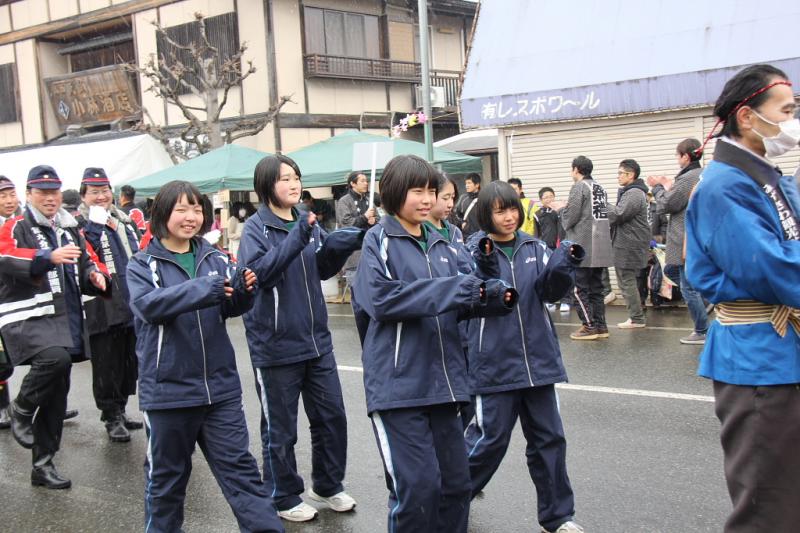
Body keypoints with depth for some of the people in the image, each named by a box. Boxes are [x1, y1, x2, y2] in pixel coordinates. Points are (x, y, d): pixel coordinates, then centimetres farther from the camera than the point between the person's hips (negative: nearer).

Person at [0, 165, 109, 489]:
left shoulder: (70, 230, 18)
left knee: (56, 396, 10)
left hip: (66, 322, 7)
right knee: (55, 359, -35)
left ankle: (43, 466, 23)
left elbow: (84, 266, 28)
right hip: (28, 319, -7)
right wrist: (50, 256, -35)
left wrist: (94, 277, 4)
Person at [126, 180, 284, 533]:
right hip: (167, 388, -2)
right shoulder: (143, 265, -3)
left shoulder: (214, 258, 6)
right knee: (166, 472, 13)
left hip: (220, 384, 2)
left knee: (239, 466, 6)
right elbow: (147, 304, -21)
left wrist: (244, 289, -19)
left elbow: (230, 308, 4)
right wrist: (204, 289, -33)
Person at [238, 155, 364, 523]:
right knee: (280, 428, 6)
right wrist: (296, 238, -31)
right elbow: (258, 271, -25)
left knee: (331, 416, 13)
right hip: (275, 345, -6)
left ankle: (328, 486, 32)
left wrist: (343, 243, -3)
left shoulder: (307, 221, 8)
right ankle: (284, 498, 23)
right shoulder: (256, 227, -9)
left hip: (316, 340, 6)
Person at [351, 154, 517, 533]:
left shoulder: (440, 245, 14)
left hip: (442, 380, 6)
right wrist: (453, 289, -20)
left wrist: (493, 296, -6)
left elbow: (455, 306, 15)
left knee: (455, 482, 12)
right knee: (417, 486, -7)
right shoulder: (378, 240, -4)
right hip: (399, 383, -6)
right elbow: (381, 298, -20)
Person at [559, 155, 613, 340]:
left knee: (580, 289, -1)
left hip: (583, 247, -8)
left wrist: (562, 210, 8)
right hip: (601, 247, 8)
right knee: (596, 287, 13)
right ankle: (600, 326, 15)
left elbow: (570, 216, -15)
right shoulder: (600, 188, 14)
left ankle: (589, 327, -2)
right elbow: (605, 214, 14)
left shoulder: (579, 186, -10)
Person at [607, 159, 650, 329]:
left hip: (630, 245, -11)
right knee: (627, 281, 14)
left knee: (627, 281, -6)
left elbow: (618, 214, -22)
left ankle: (636, 318, -1)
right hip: (626, 243, 11)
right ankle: (636, 316, 20)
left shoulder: (634, 194, -15)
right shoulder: (629, 192, 20)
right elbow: (620, 215, 20)